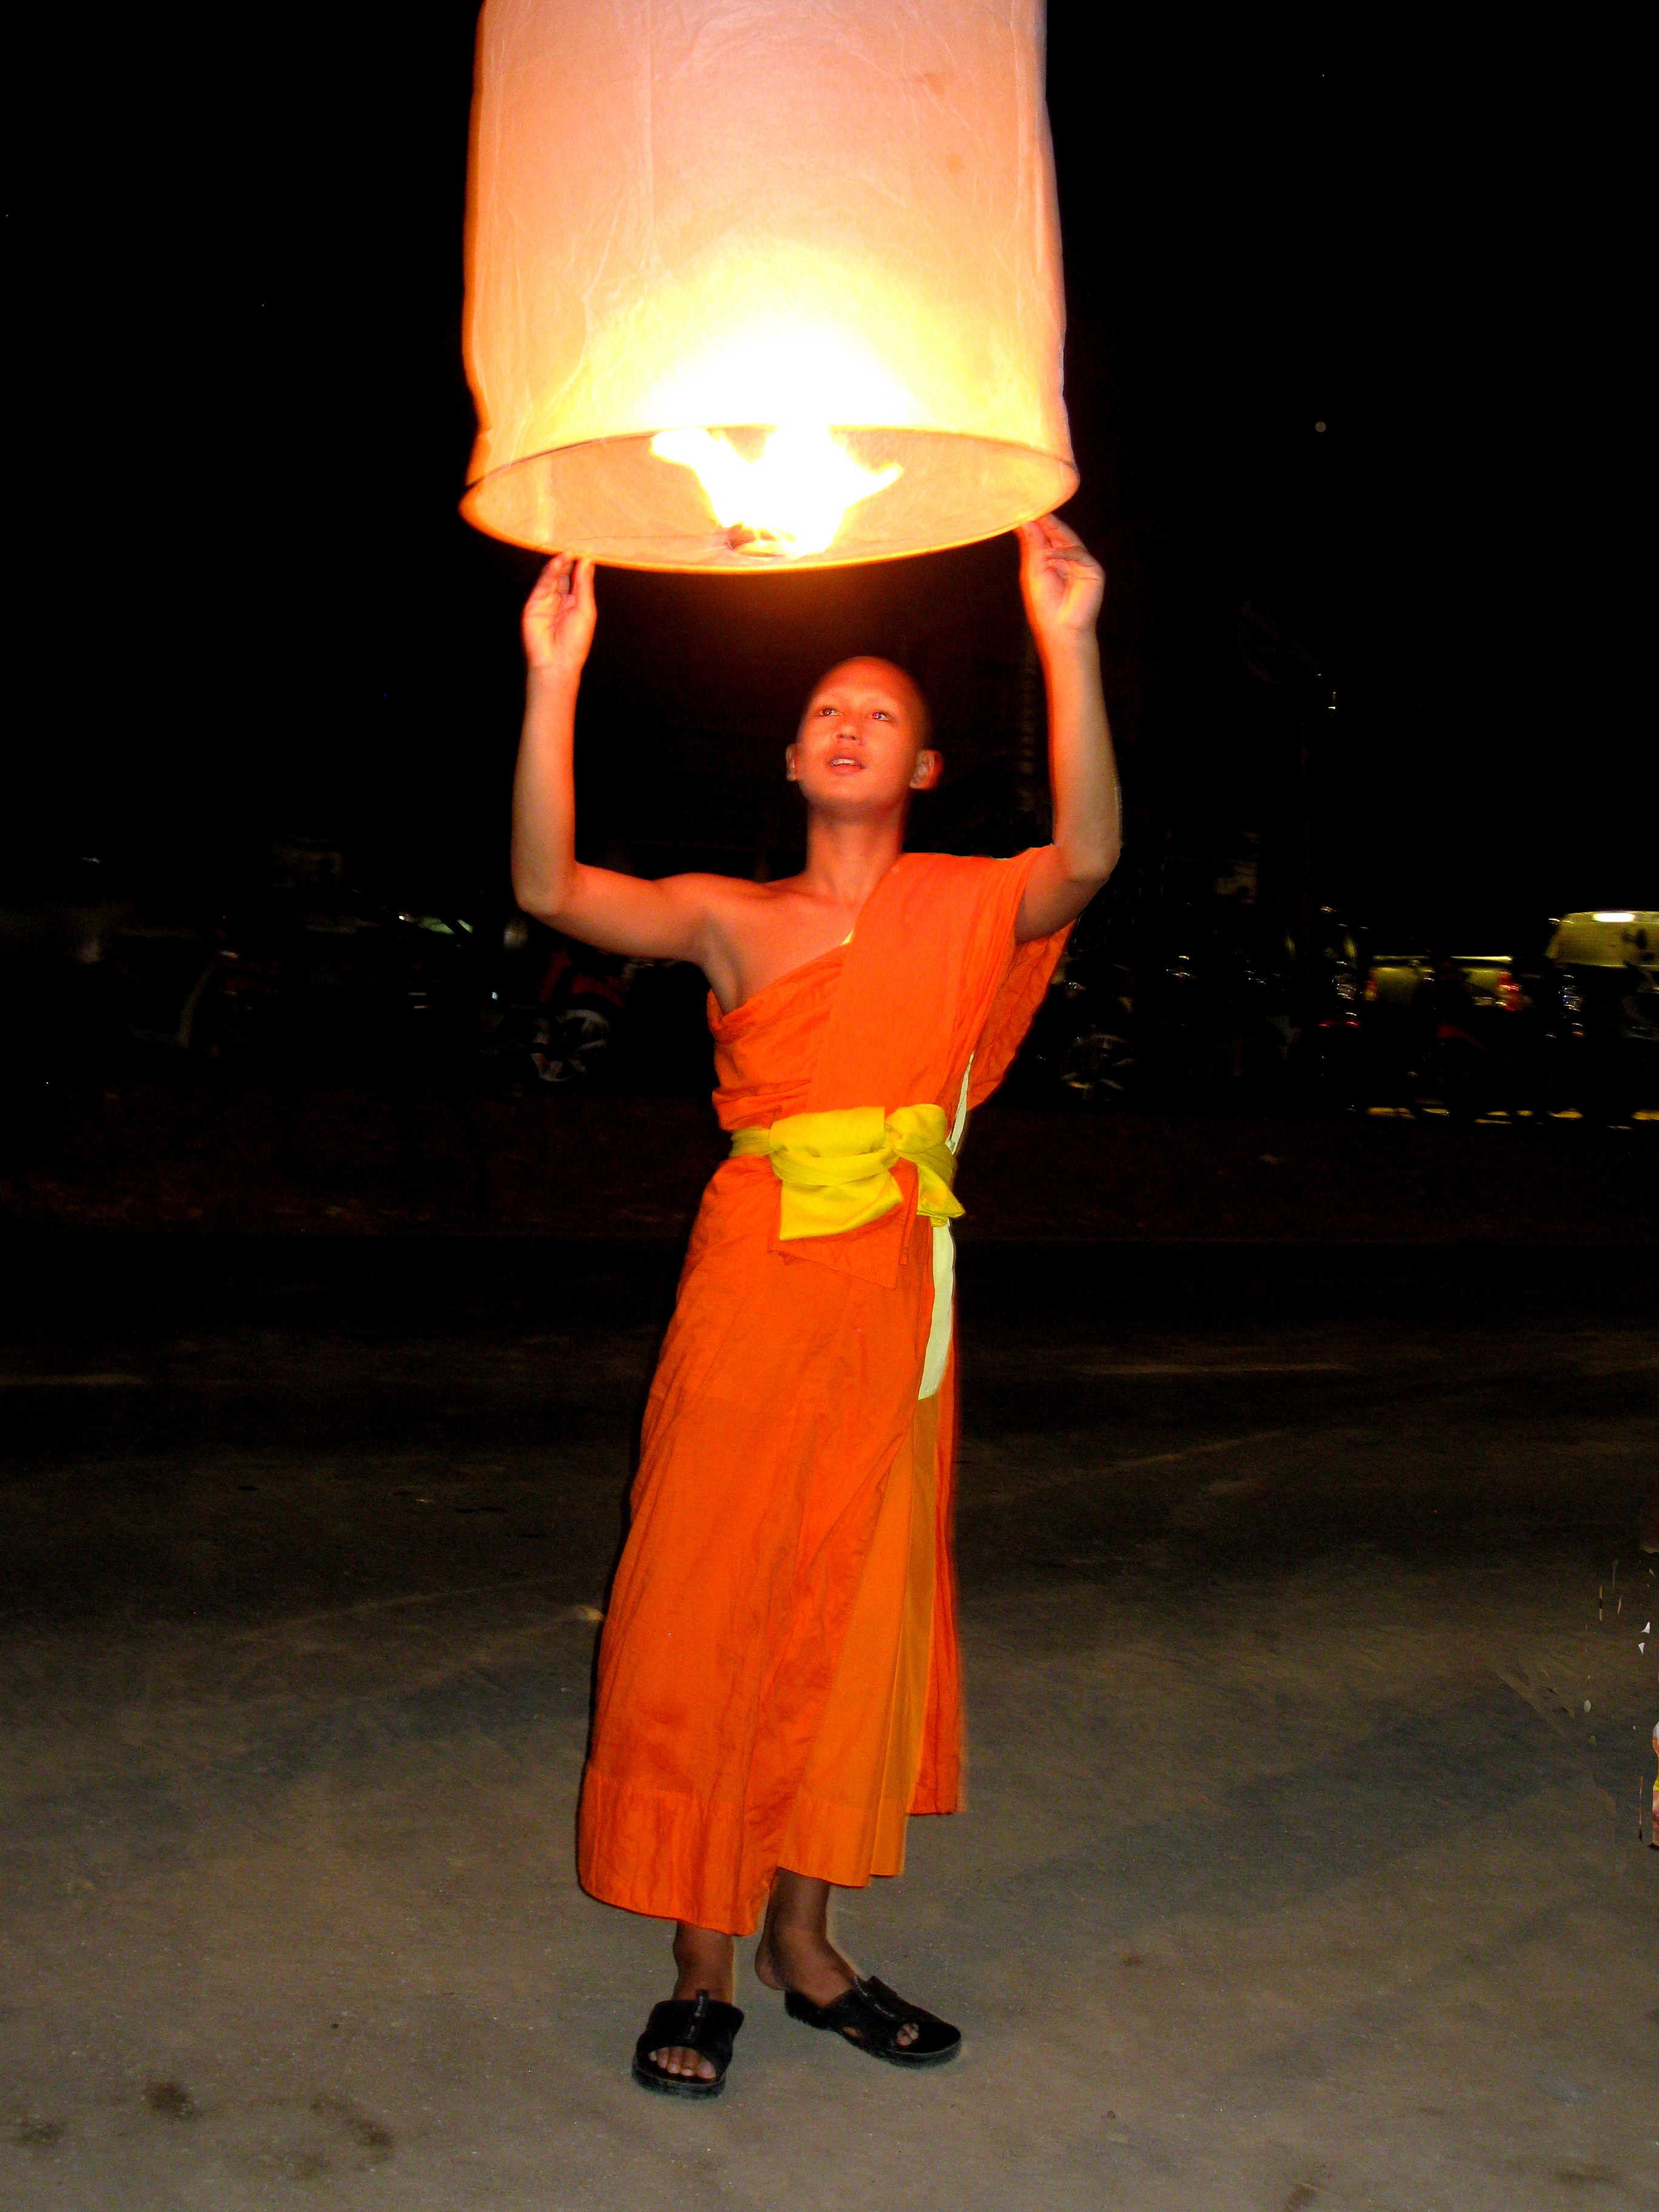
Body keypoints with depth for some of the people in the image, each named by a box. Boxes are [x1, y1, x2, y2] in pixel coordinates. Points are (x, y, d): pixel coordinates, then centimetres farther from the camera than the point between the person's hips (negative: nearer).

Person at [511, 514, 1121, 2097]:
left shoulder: (966, 907, 7)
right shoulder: (732, 921, 6)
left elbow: (1086, 857, -13)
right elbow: (551, 888, -8)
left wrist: (1067, 646, -22)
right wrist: (554, 679, -15)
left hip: (895, 1299, 1)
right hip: (752, 1282, -1)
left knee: (858, 1610, 9)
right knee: (705, 1608, 0)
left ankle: (802, 1939, 25)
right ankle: (700, 1969, 13)